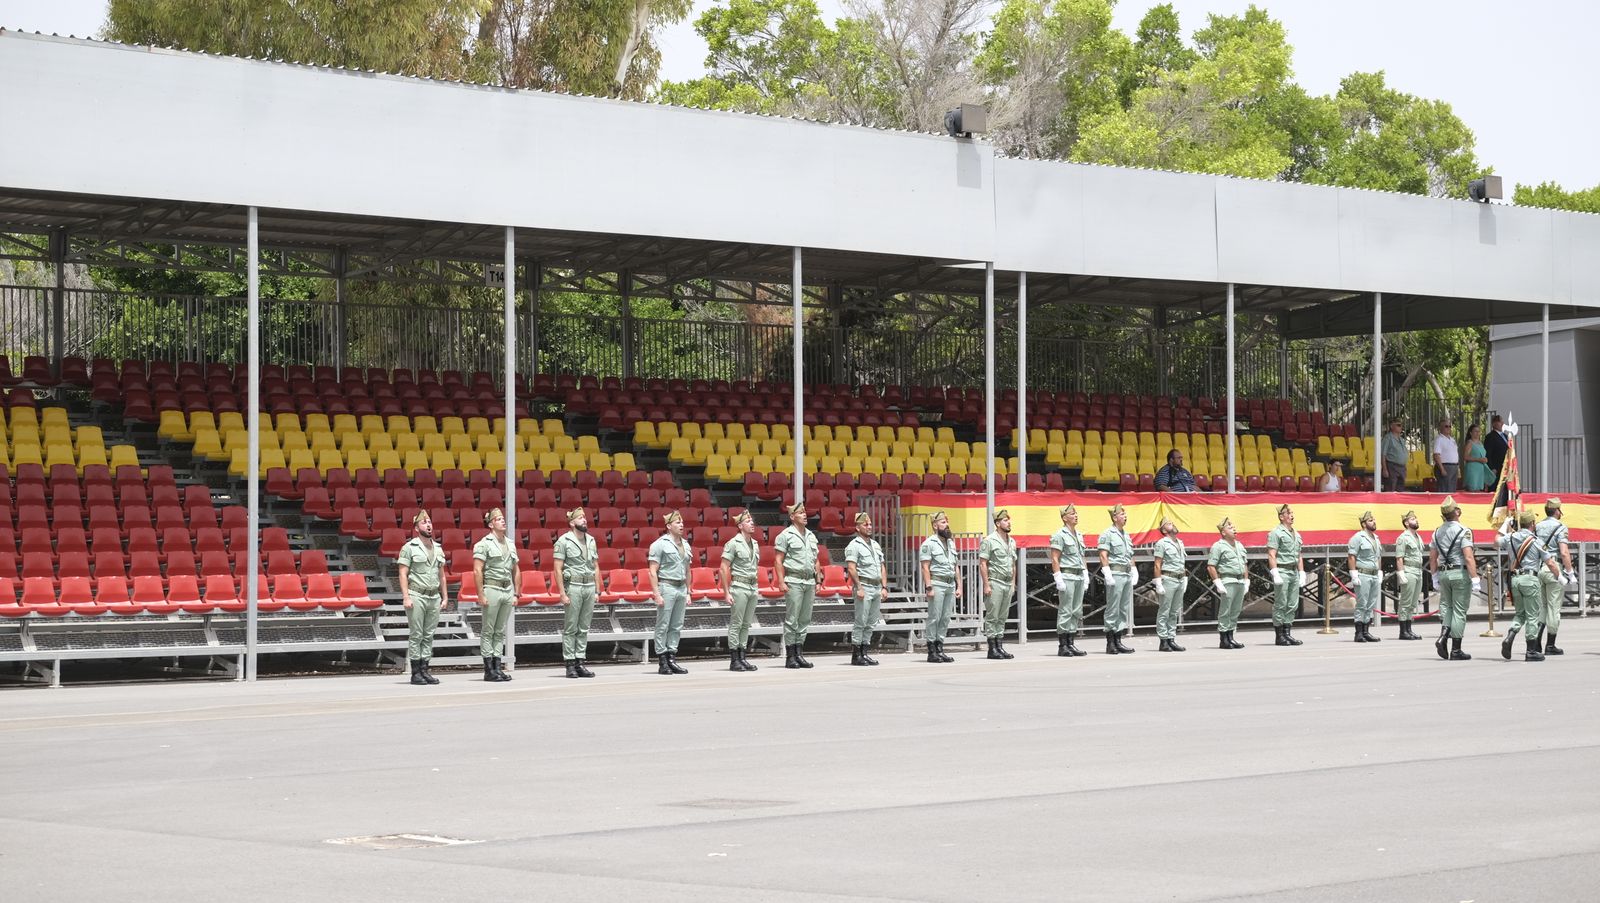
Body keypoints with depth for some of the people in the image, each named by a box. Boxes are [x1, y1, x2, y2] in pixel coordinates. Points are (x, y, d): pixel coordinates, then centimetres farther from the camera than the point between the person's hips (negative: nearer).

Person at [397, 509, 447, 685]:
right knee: (416, 635, -4)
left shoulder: (438, 549, 16)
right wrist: (406, 597, -14)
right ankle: (415, 672, -1)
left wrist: (445, 596, 12)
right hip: (417, 596, -5)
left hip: (434, 597, 5)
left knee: (429, 635, 5)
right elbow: (403, 574, -6)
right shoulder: (409, 547, -2)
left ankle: (425, 669, 10)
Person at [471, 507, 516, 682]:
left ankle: (497, 667, 11)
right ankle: (489, 669, 0)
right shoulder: (483, 544, -4)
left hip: (507, 590, 6)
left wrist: (516, 594, 13)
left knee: (501, 631, 8)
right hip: (491, 588, -6)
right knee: (488, 631, -2)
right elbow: (477, 571, -10)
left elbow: (515, 571, 19)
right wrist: (481, 595, -15)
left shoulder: (510, 544, 15)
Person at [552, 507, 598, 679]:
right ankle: (570, 664, 0)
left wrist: (597, 590, 9)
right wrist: (562, 593, -12)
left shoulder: (591, 541, 14)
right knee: (570, 628, -2)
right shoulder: (564, 541, -3)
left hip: (589, 587, 5)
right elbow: (558, 569, -6)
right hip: (572, 586, -5)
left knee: (584, 628, 6)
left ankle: (580, 662, 10)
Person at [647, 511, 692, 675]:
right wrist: (656, 594, -15)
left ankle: (672, 659, 12)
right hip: (666, 587, -7)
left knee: (677, 626, 7)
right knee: (663, 626, -4)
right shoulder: (660, 544, -6)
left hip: (681, 588, 7)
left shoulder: (685, 545, 15)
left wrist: (688, 592, 16)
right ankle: (662, 662, -2)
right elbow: (653, 572, -9)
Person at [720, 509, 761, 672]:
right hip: (739, 587, -7)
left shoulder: (754, 544, 14)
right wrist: (727, 593, -12)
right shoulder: (733, 544, -7)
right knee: (736, 624, -3)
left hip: (753, 587, 7)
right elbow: (724, 568, -8)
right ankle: (734, 660, -1)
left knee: (746, 625, 8)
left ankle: (742, 657, 13)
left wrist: (756, 589, 14)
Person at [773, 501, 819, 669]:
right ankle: (790, 656, -3)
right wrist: (782, 582, -13)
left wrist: (817, 581, 13)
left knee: (805, 620, 6)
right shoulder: (786, 535, -2)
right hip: (794, 581, -6)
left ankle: (799, 653, 11)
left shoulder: (811, 536, 17)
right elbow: (778, 560, -5)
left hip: (809, 581, 6)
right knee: (792, 619, -6)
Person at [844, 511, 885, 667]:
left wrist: (883, 588, 11)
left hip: (876, 587, 7)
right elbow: (851, 568, -13)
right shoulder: (854, 545, -4)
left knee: (871, 623, 7)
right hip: (864, 586, -7)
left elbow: (881, 567, 20)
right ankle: (856, 655, -5)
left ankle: (864, 653, 11)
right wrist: (859, 588, -19)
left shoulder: (876, 545, 19)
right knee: (860, 622, -8)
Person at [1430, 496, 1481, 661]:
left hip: (1443, 573, 6)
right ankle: (1456, 650, 3)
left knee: (1446, 606, 16)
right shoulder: (1463, 531, -12)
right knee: (1459, 611, 0)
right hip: (1460, 573, -5)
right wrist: (1475, 579, -17)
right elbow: (1469, 557, -18)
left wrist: (1435, 576, 23)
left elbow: (1432, 557, 14)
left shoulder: (1438, 532, 9)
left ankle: (1443, 637, -8)